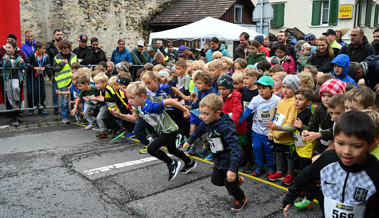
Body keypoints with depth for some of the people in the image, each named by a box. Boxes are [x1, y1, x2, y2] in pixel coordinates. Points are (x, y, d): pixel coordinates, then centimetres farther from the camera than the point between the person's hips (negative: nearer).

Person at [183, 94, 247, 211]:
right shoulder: (207, 122, -9)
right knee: (216, 180, 19)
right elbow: (199, 130, 16)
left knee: (229, 184, 5)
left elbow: (235, 147, -41)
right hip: (219, 159, 8)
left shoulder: (225, 126, -34)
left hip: (230, 161, -8)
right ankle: (237, 180, 45)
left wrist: (233, 168, -48)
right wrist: (189, 141, 29)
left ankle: (241, 198, 37)